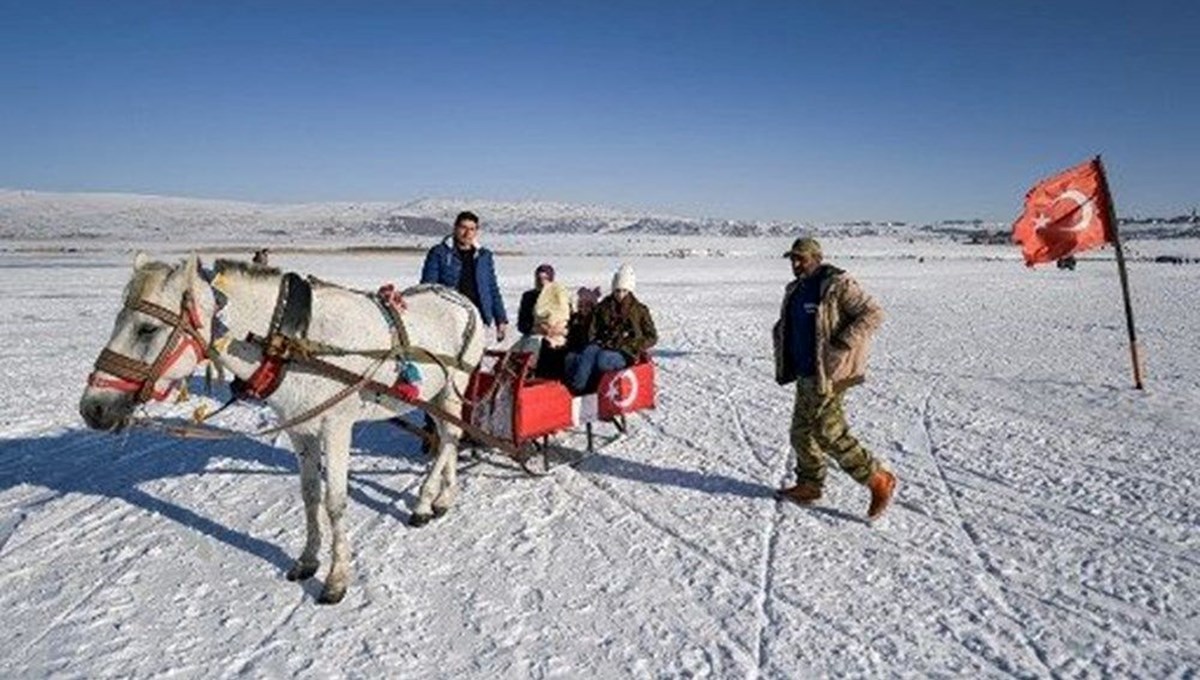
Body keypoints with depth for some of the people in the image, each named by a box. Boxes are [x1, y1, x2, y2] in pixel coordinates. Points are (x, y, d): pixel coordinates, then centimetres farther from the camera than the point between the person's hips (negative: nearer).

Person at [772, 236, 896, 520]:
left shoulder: (837, 285, -14)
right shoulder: (796, 290, 13)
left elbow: (873, 313, -19)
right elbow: (784, 326, 30)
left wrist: (842, 344, -23)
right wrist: (782, 347, 12)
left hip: (826, 375, -9)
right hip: (806, 374, 9)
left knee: (830, 435, -7)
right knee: (802, 432, 15)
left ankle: (879, 481, 6)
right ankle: (809, 486, 30)